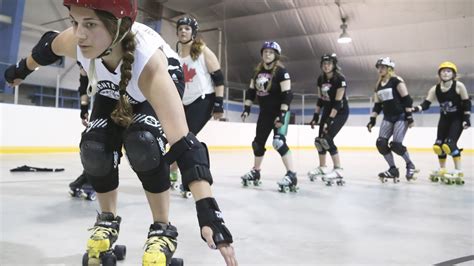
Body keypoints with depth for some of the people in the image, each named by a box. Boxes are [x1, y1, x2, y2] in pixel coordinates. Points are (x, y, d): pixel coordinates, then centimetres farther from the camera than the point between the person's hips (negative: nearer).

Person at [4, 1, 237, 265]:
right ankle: (108, 220, 12)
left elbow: (183, 142, -54)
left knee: (142, 144, -30)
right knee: (95, 150, -16)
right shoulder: (74, 41, -32)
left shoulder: (149, 61, -45)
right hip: (112, 93, 4)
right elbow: (47, 47, -3)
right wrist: (22, 70, 16)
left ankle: (163, 229, -9)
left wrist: (207, 208, -60)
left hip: (159, 90, -4)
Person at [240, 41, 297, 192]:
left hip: (280, 112, -7)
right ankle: (255, 172, 30)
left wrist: (282, 115, -26)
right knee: (258, 142, 13)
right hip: (265, 112, 7)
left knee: (279, 142, -22)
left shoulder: (281, 71, -14)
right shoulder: (258, 71, 6)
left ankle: (291, 175, -19)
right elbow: (251, 91, 12)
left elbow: (287, 95, -20)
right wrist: (247, 108, 3)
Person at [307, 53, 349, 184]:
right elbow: (320, 99, 8)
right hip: (327, 110, 7)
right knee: (320, 139, 5)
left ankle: (338, 170, -10)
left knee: (327, 139, -18)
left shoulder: (340, 79, -20)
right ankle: (322, 167, 20)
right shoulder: (321, 79, 1)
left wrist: (329, 120, -26)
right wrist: (315, 116, 4)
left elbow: (337, 102, -23)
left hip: (340, 112, -7)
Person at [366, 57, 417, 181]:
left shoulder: (396, 81, -9)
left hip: (401, 116, -6)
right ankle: (393, 169, 5)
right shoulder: (378, 85, 12)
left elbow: (407, 99, -11)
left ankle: (410, 165, 10)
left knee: (396, 144, -16)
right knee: (381, 143, -9)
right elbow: (377, 105, 14)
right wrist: (372, 120, 7)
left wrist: (409, 116, -15)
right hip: (388, 118, 7)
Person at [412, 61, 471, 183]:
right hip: (444, 119, 5)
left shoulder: (459, 86, -15)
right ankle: (442, 169, 23)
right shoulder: (435, 89, -6)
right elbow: (426, 104, -11)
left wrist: (467, 119, -15)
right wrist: (415, 108, -30)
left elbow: (467, 103, -10)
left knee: (449, 144, -19)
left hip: (458, 119, -5)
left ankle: (458, 170, -9)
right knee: (438, 145, 4)